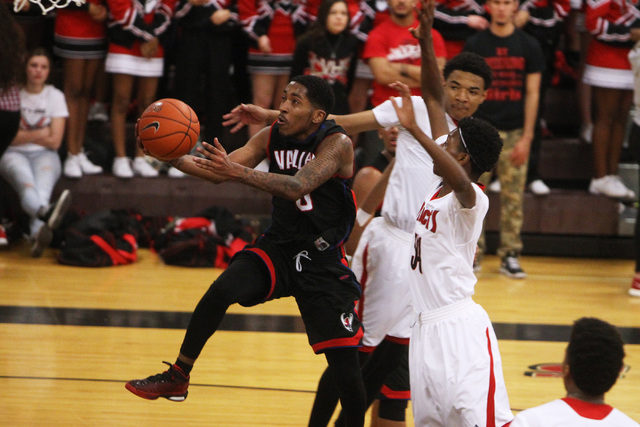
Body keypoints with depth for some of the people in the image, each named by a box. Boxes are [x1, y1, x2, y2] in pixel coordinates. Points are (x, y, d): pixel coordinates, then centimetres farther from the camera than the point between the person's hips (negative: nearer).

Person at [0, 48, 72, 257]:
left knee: (43, 184, -35)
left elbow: (54, 141, 2)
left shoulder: (55, 96, 9)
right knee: (24, 180, -37)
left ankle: (38, 232, -65)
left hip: (44, 155, 1)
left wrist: (23, 134, 1)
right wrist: (38, 134, -4)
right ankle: (45, 211, -73)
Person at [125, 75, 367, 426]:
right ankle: (176, 378, -9)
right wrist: (172, 158, -23)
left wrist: (236, 171, -47)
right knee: (221, 290, -22)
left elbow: (297, 186, -35)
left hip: (324, 262, -4)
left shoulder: (337, 144, -19)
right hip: (279, 247, 4)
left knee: (344, 365, -5)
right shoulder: (272, 137, -2)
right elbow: (219, 173, -3)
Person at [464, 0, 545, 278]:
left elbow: (532, 94, 3)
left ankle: (510, 255, 7)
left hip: (514, 132, 0)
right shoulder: (475, 45, 4)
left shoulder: (529, 46, 4)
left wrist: (527, 137, -3)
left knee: (513, 197, 1)